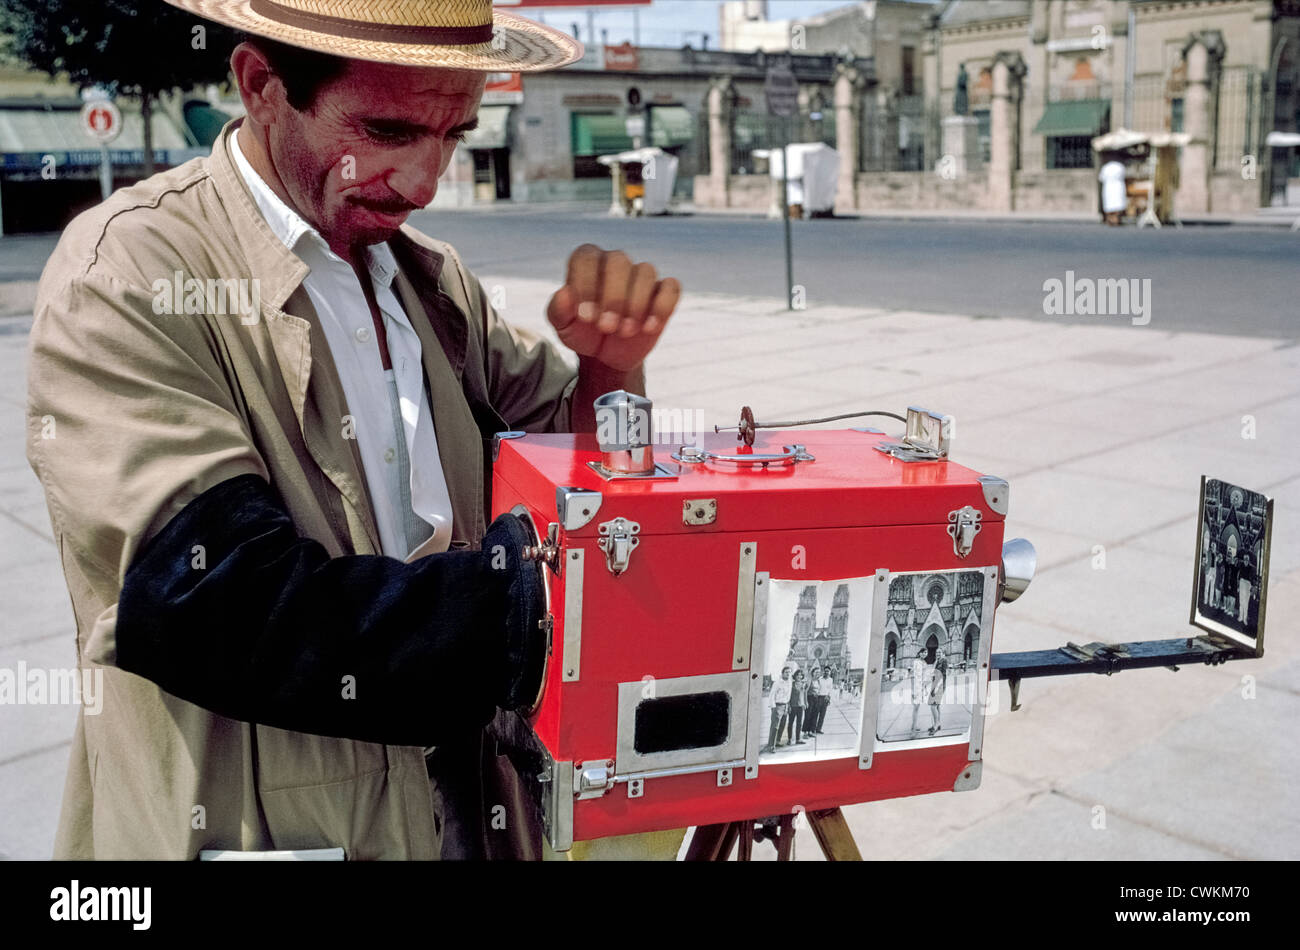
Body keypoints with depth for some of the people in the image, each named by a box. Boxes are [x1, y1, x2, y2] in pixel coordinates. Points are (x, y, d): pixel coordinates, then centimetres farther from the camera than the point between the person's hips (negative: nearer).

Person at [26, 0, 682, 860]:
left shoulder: (433, 280, 2)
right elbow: (226, 609, -28)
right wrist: (535, 603, -28)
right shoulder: (126, 275, -18)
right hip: (254, 830, -6)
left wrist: (608, 370, -13)